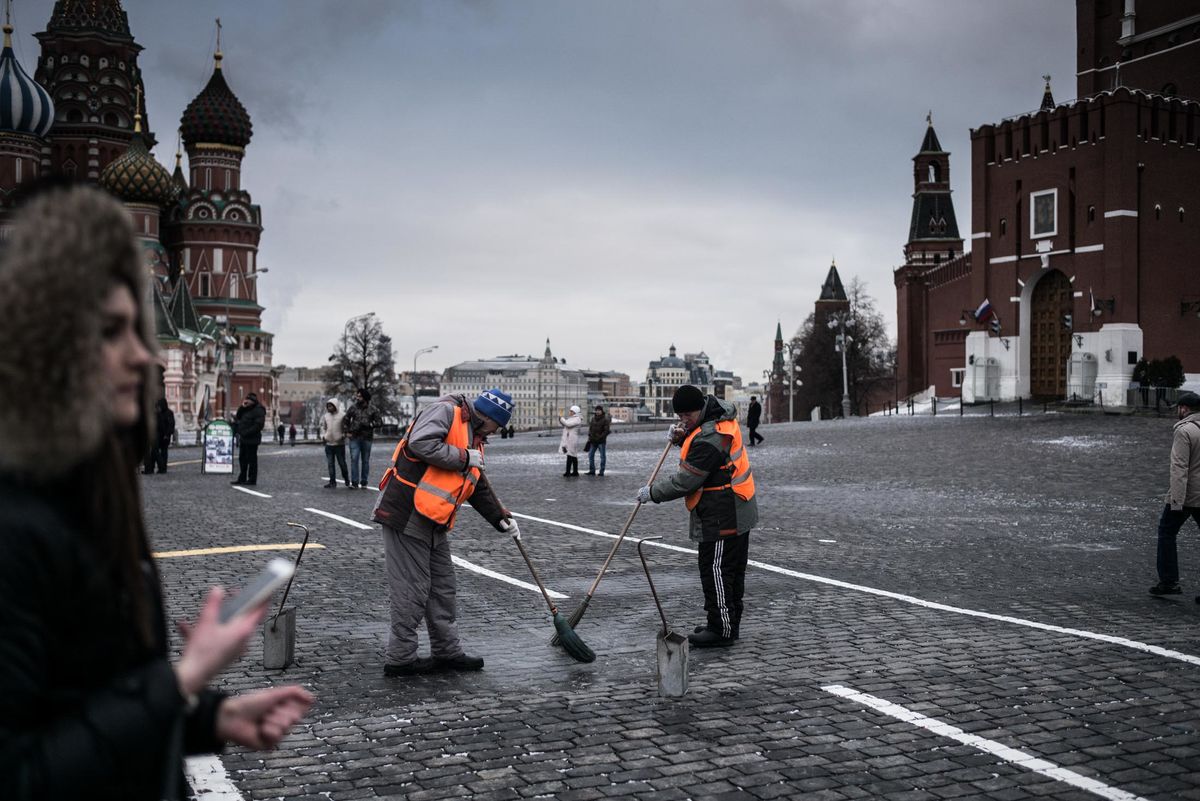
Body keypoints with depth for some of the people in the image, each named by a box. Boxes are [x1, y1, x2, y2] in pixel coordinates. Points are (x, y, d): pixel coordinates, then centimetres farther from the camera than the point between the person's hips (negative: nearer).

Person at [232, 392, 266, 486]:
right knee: (242, 458, 14)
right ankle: (242, 478, 23)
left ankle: (252, 480, 0)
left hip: (252, 439, -9)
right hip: (243, 439, 9)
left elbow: (259, 425, -20)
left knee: (251, 459, -5)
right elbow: (238, 418, 15)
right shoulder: (245, 409, 17)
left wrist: (247, 432, -22)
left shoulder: (258, 410, -13)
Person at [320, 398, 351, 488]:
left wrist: (344, 435, -14)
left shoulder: (342, 415, -5)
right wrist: (323, 435, 3)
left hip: (339, 443, -4)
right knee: (330, 464, 5)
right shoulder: (325, 416, 9)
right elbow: (323, 427, 18)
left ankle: (347, 480, 16)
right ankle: (332, 482, 11)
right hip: (329, 444, 4)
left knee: (342, 463, 1)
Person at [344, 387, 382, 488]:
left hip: (367, 438, 0)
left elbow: (379, 422, 3)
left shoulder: (372, 409, 2)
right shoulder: (353, 408, 4)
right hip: (354, 438, 0)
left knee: (365, 460, 6)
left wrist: (370, 425, -13)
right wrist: (347, 432, 2)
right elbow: (345, 420, 12)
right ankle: (354, 482, -7)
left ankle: (363, 482, 14)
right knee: (354, 459, -9)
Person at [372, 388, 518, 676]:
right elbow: (421, 443, -26)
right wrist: (463, 457, -16)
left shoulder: (474, 440, 19)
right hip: (407, 516, -10)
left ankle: (447, 652, 25)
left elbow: (480, 488, 27)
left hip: (434, 523, 10)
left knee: (443, 587, 14)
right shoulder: (445, 411, -10)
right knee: (412, 590, -4)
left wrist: (501, 518, 27)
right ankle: (401, 658, 7)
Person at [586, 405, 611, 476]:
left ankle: (602, 471, 6)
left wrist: (600, 437, -17)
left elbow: (607, 431, -12)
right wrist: (589, 437, 6)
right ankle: (592, 471, 12)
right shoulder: (593, 418, 9)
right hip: (593, 441, 6)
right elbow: (590, 428, 16)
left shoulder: (605, 419, -8)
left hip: (601, 441, -6)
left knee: (603, 456, 1)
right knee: (590, 455, 5)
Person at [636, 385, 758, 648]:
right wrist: (681, 435, 1)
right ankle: (729, 624, 27)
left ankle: (722, 629, 3)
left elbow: (685, 482, -21)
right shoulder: (721, 415, 6)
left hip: (721, 516, -11)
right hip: (737, 512, 11)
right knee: (733, 571, 17)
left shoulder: (710, 439, -25)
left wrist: (651, 492, -8)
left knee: (715, 570, -3)